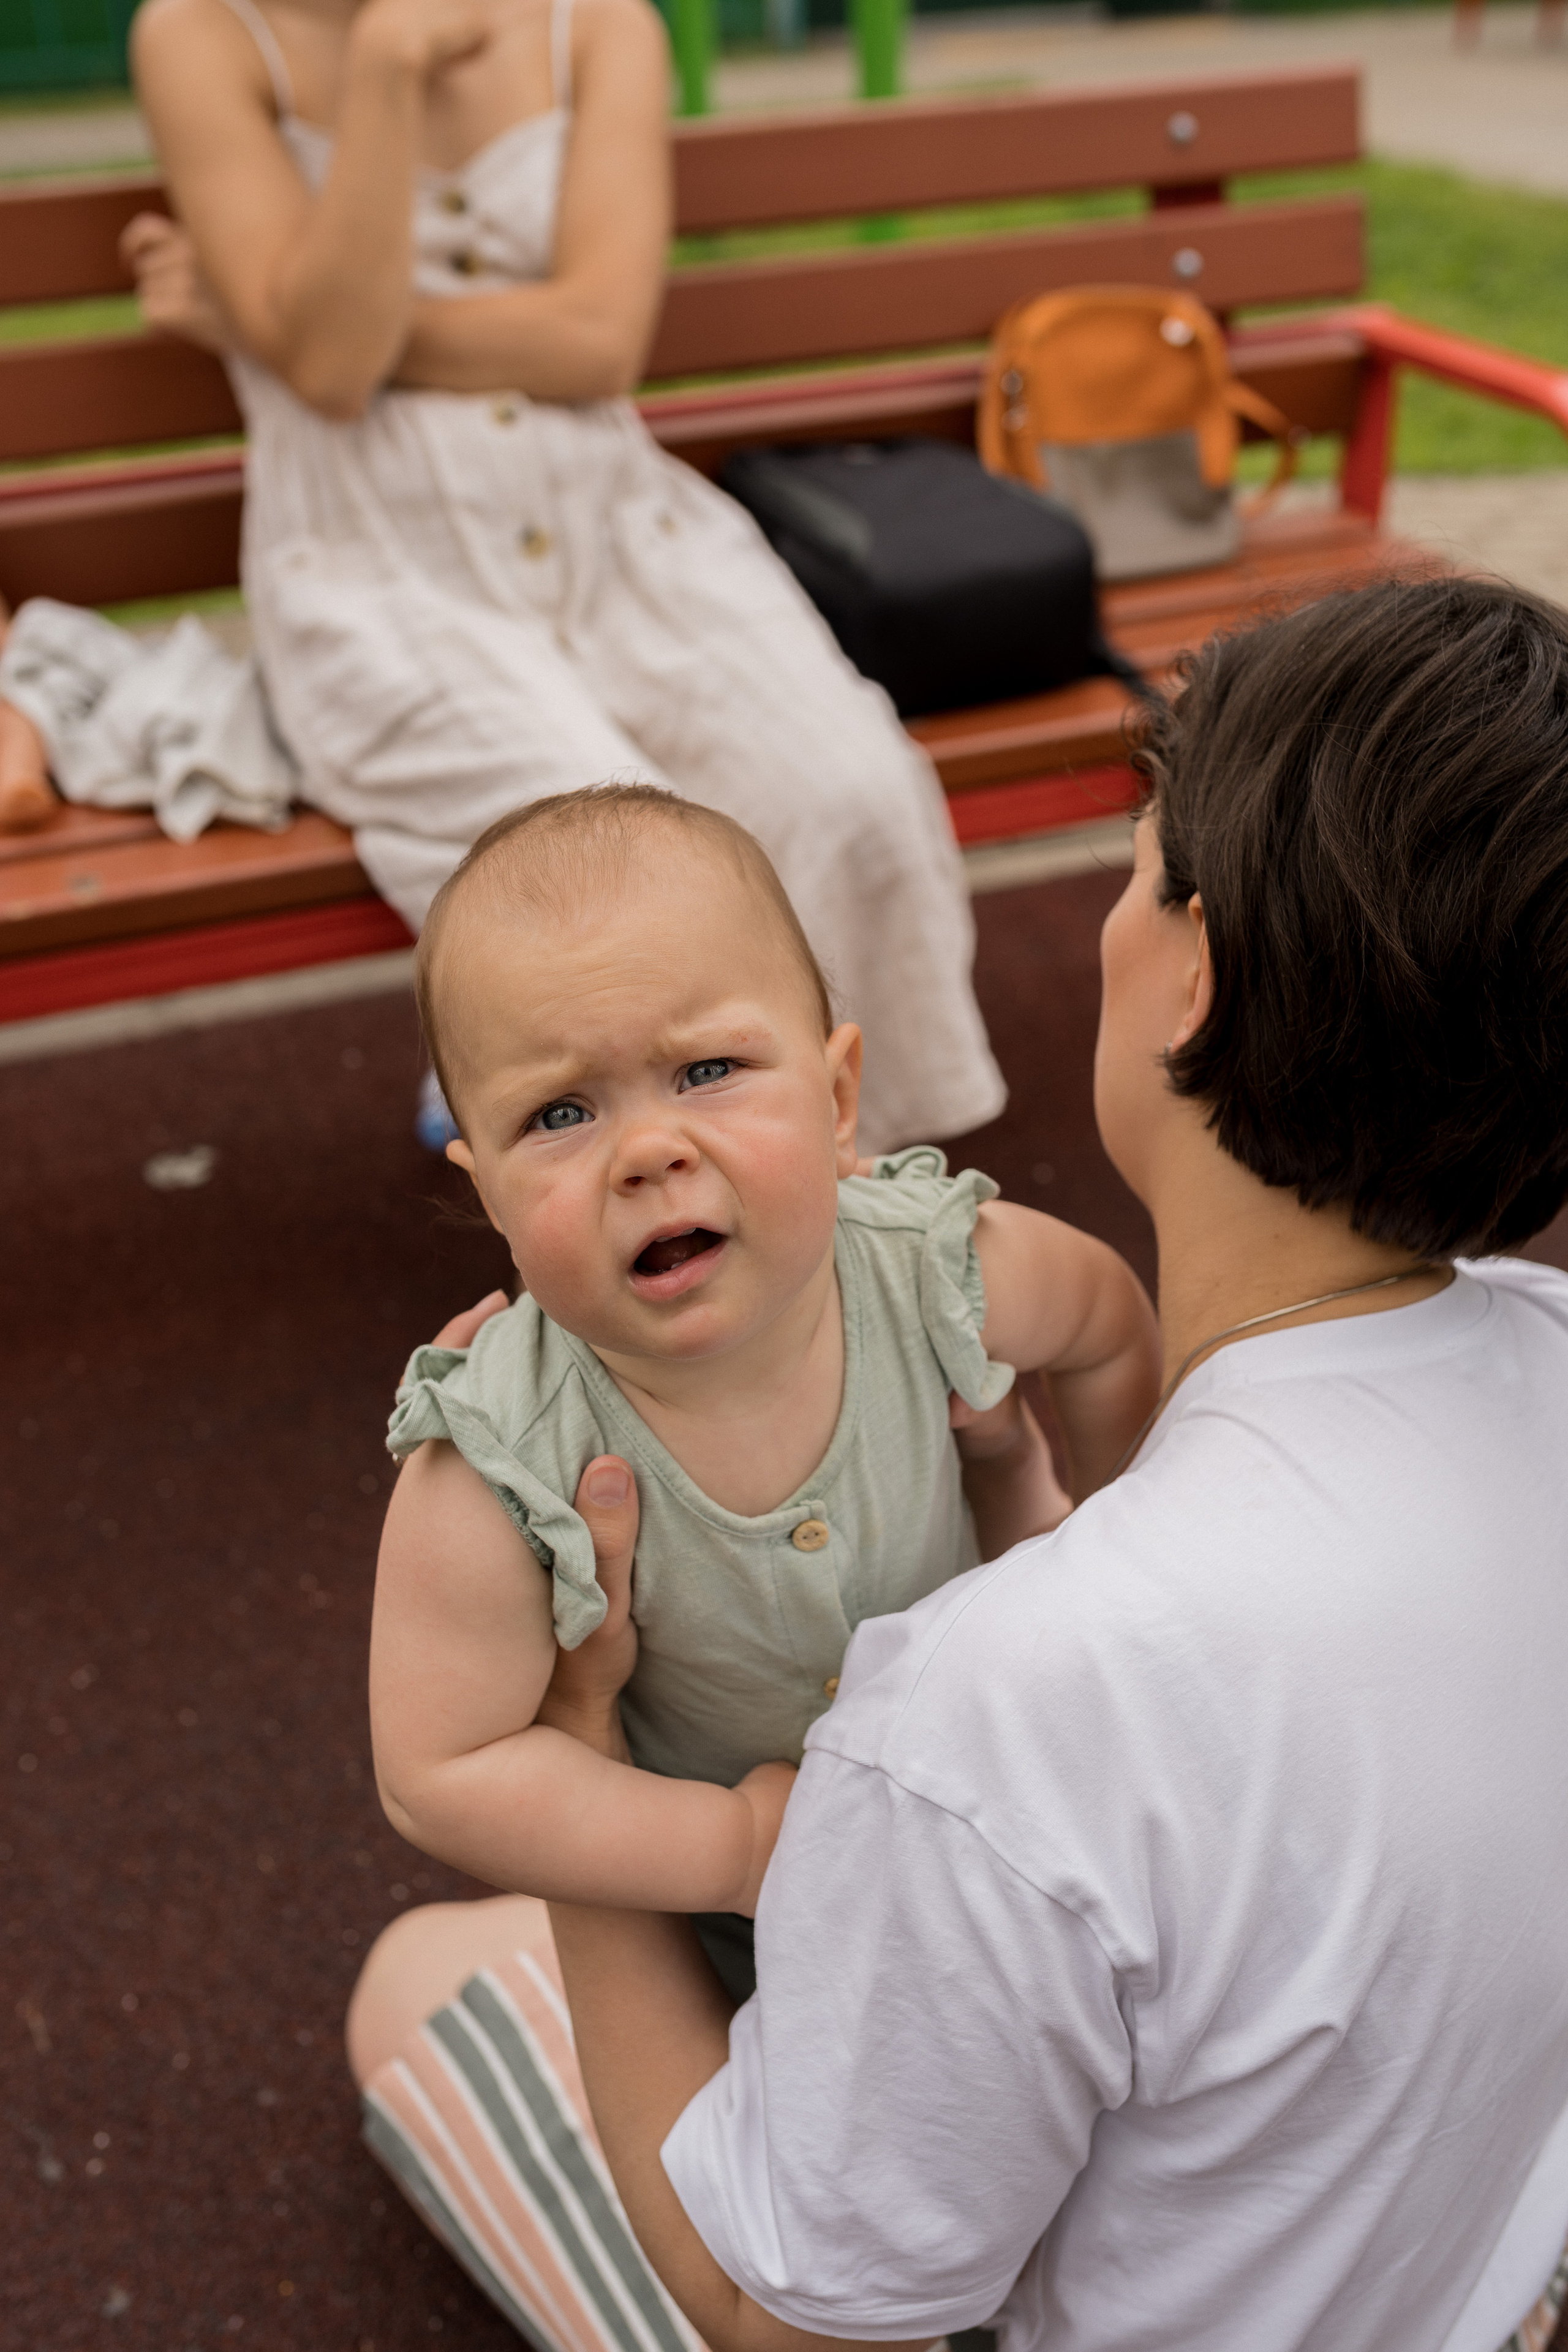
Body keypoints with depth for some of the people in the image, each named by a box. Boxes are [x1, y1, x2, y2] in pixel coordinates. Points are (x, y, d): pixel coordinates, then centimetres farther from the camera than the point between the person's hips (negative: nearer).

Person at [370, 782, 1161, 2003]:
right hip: (683, 1851, -1)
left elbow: (1111, 1327, -7)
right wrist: (738, 1846, -30)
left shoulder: (937, 1271, -30)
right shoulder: (496, 1480, -39)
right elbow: (439, 1773, -29)